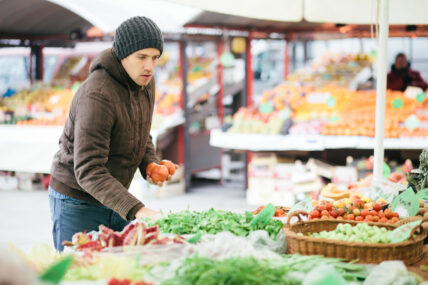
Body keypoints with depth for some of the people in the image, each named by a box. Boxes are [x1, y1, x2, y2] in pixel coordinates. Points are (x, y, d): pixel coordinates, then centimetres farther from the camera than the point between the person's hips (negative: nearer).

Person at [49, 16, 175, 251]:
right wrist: (137, 210, -40)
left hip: (113, 196, 7)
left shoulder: (145, 82, -2)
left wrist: (151, 165, -5)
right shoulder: (97, 94, -28)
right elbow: (88, 172, -32)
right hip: (77, 201, -7)